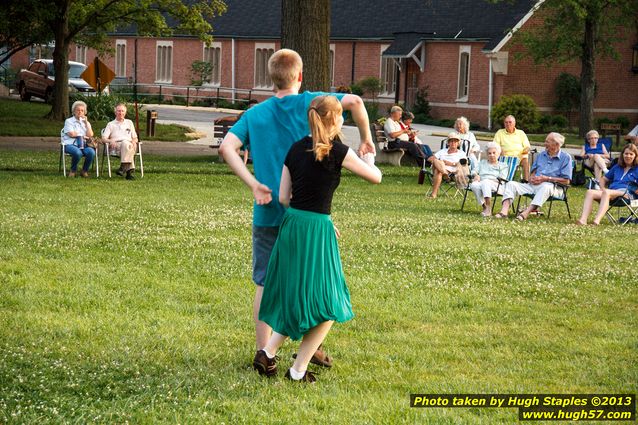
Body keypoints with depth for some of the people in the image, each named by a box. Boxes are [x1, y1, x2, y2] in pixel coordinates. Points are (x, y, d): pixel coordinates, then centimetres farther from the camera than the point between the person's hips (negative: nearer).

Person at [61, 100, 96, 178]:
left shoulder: (85, 122, 22)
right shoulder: (69, 121, 11)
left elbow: (90, 135, 5)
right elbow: (71, 134, -4)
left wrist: (86, 122, 2)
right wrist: (83, 136, 4)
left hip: (83, 145, 4)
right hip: (71, 144, -3)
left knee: (91, 152, -32)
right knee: (78, 152, -39)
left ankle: (84, 171, -9)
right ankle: (73, 171, -10)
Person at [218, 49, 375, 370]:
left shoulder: (254, 114, 5)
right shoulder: (308, 103, -2)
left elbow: (227, 147, -10)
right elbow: (353, 101, -15)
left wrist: (254, 185, -12)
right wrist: (365, 140, -3)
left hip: (268, 212, 1)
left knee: (264, 285, 6)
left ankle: (263, 354, 6)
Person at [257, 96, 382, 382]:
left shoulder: (296, 149, 7)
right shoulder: (337, 152, -10)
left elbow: (283, 198, 7)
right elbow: (376, 177, 0)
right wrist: (369, 157, 22)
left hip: (290, 223, 7)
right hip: (316, 230, -7)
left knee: (294, 297, 22)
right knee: (326, 305, 7)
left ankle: (268, 352, 14)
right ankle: (298, 370, 8)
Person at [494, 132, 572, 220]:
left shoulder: (565, 157, 1)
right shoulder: (541, 155, 20)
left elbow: (566, 181, -7)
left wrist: (547, 179, -14)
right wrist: (532, 178, -2)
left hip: (553, 187, -6)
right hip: (533, 185, 6)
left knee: (546, 187, -42)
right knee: (511, 184, -11)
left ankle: (526, 212, -51)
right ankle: (504, 211, -33)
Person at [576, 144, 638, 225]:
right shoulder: (617, 167, 30)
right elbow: (604, 179, 35)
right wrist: (602, 188, 14)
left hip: (627, 193, -6)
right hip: (611, 191, 6)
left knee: (607, 193, -38)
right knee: (590, 192, -22)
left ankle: (596, 221, -56)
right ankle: (583, 220, -41)